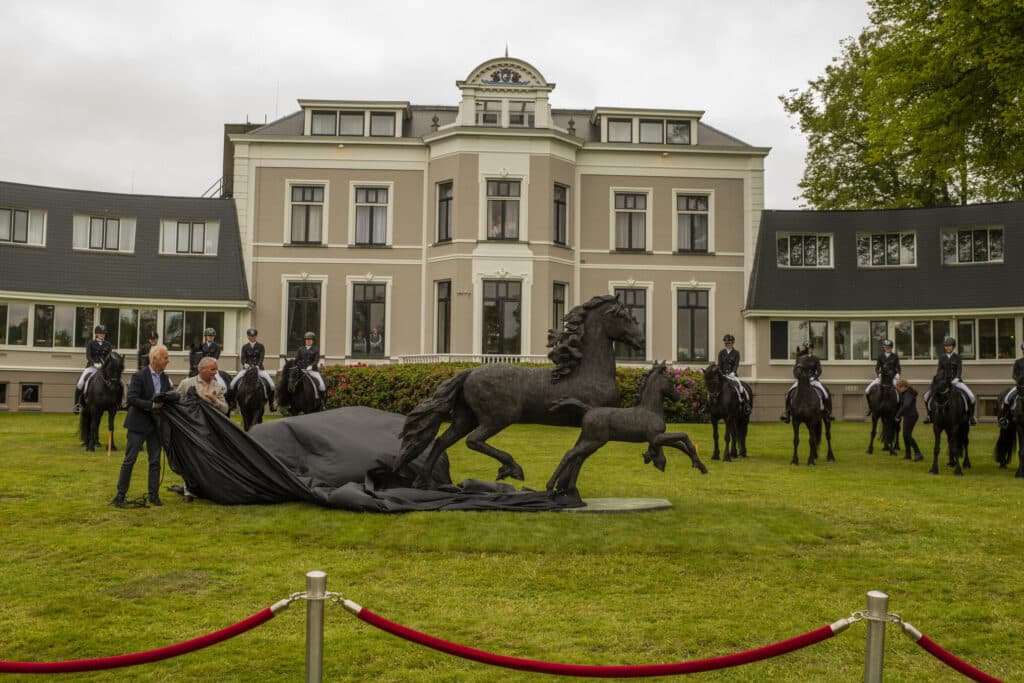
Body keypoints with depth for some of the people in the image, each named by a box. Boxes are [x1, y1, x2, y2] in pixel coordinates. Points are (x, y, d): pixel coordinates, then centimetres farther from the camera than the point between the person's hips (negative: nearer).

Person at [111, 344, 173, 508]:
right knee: (129, 460, 0)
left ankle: (154, 495, 13)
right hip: (138, 424, -5)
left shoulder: (165, 378, 7)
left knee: (155, 461, 7)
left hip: (155, 425, 6)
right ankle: (120, 495, 7)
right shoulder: (139, 376, -11)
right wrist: (152, 405, -23)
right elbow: (132, 399, -19)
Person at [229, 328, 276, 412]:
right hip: (247, 369, 1)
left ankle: (271, 405, -4)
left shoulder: (260, 346, 4)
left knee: (271, 384, -18)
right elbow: (242, 358, -3)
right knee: (233, 383, -15)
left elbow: (261, 358, -7)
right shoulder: (245, 347, 7)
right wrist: (244, 364, -25)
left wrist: (258, 366, -25)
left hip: (259, 369, -1)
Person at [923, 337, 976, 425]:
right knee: (927, 395, -8)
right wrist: (936, 378, -11)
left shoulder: (957, 356, 1)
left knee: (971, 396, -21)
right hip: (944, 381, 2)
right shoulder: (942, 357, 7)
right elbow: (939, 369, 5)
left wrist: (956, 378, -23)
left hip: (955, 381, -2)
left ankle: (971, 416, -3)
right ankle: (929, 415, 9)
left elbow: (959, 369, -7)